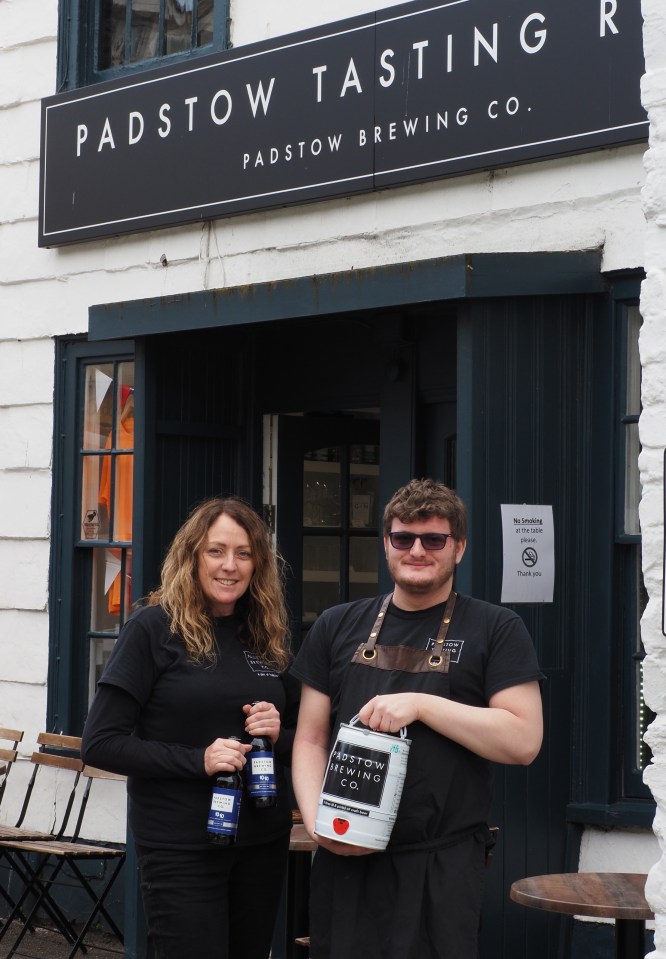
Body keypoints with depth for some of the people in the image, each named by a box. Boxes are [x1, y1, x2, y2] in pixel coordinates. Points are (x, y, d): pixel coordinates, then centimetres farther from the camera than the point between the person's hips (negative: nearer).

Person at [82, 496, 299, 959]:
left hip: (263, 842, 5)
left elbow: (302, 736, 16)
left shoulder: (269, 635, 7)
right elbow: (101, 743, -11)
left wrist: (278, 733, -7)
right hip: (180, 848, -5)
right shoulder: (154, 628, -8)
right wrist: (198, 760, -21)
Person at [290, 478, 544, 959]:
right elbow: (311, 739, 12)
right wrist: (316, 820, -5)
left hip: (442, 865, -3)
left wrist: (422, 705, -15)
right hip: (345, 857, 3)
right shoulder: (338, 626, 12)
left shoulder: (496, 629, 2)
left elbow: (524, 741, -7)